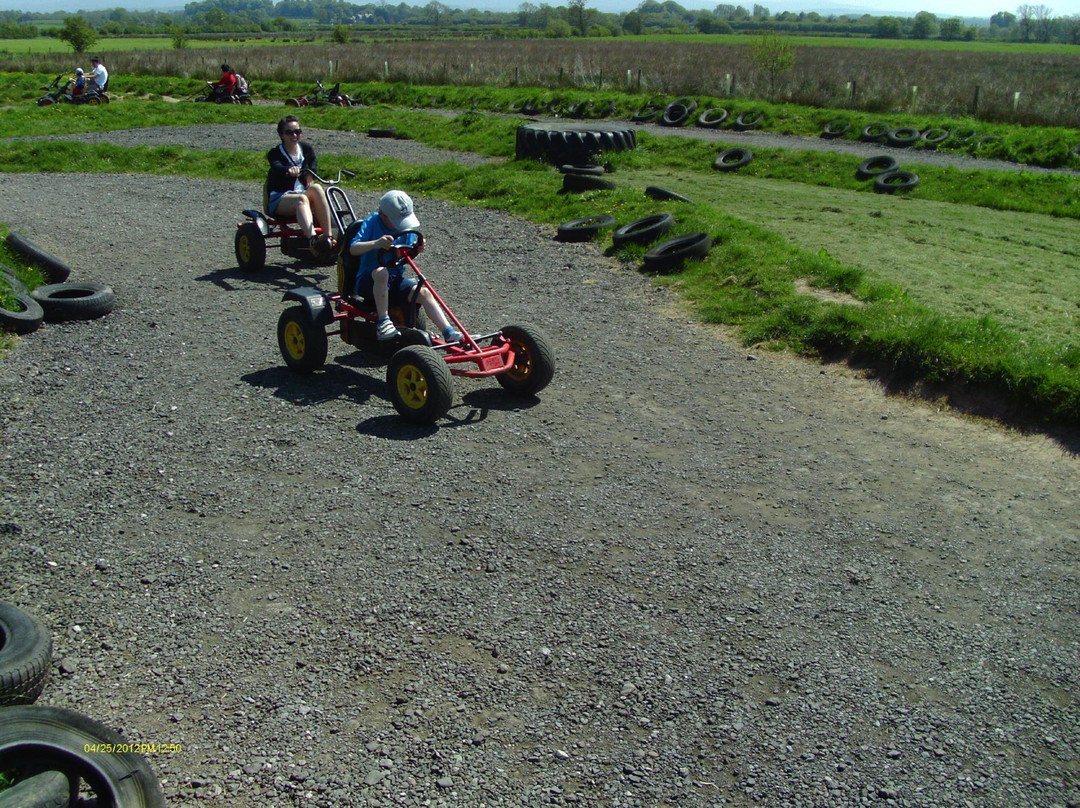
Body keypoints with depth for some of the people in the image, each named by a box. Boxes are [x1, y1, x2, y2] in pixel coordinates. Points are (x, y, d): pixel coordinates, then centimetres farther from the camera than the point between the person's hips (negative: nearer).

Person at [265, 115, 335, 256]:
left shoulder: (306, 149, 14)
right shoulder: (275, 153, 0)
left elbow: (313, 164, -4)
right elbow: (277, 167, -23)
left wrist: (310, 174, -27)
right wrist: (289, 170, -46)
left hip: (303, 193, 3)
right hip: (279, 199, -3)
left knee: (317, 188, -30)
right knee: (301, 199, -37)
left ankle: (328, 236, -39)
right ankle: (313, 239, -59)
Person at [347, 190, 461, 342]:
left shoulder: (406, 225, 4)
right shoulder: (372, 222, -10)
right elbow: (353, 249, -23)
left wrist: (416, 250, -14)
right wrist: (375, 243, -41)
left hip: (396, 279, 5)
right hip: (369, 280, -5)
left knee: (424, 293, -19)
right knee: (381, 272, -38)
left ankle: (449, 333, -26)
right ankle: (382, 322, -29)